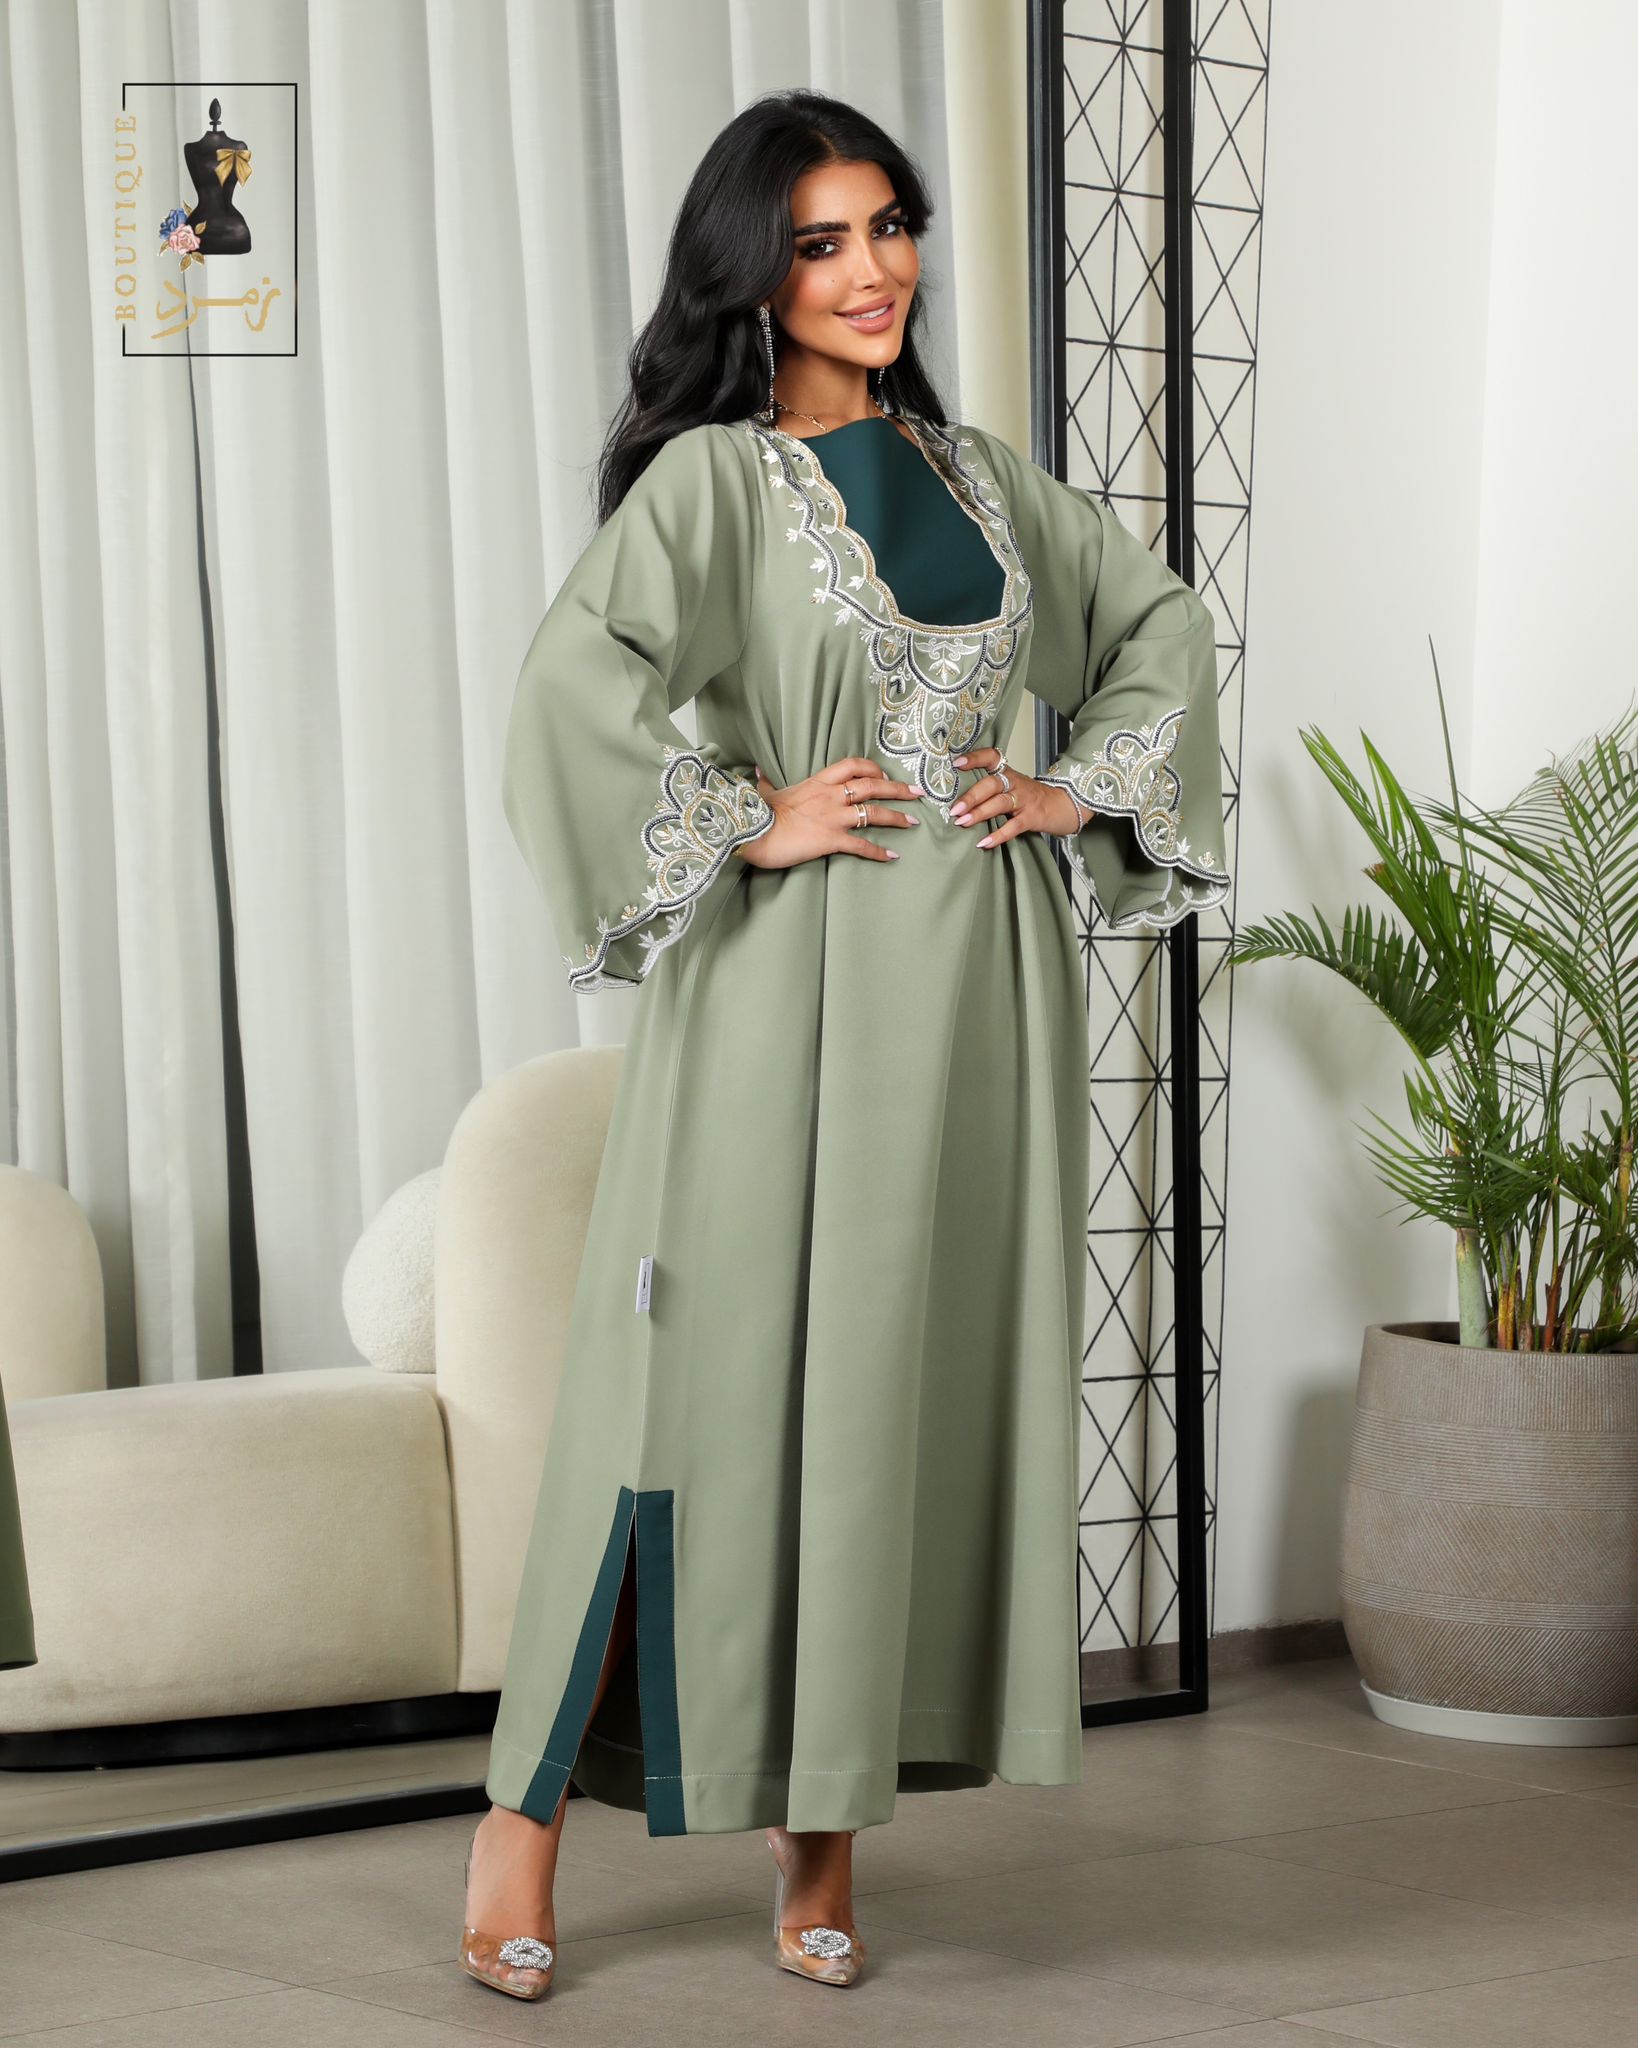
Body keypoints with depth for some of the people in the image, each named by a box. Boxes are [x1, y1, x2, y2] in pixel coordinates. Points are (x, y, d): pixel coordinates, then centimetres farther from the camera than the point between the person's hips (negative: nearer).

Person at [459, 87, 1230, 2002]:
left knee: (922, 1377, 6)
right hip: (789, 978, -5)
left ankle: (822, 1824, 16)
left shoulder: (973, 467, 14)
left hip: (977, 976, 6)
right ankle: (530, 1799, 7)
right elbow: (577, 680, -20)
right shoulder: (713, 475, -5)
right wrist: (747, 821, -16)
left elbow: (1161, 617, 24)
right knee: (720, 1371, -5)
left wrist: (1082, 783, 10)